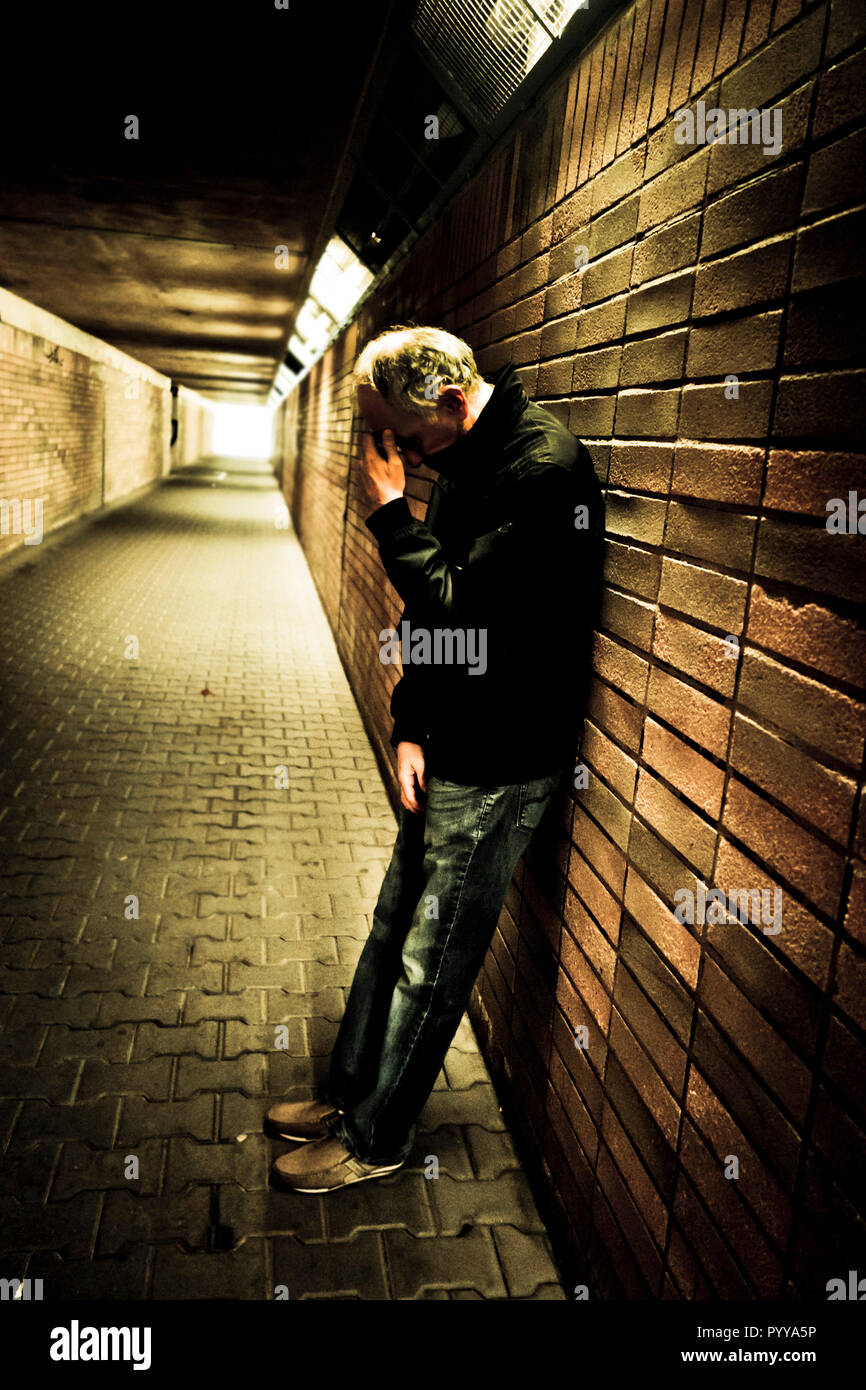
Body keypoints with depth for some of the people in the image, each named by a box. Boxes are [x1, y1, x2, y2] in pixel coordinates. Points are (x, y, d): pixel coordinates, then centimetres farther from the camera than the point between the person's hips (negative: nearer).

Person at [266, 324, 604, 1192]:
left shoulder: (544, 470, -21)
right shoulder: (467, 461, 8)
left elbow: (458, 610, -26)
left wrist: (391, 512, -16)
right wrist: (411, 727, 3)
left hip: (500, 767, -9)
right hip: (448, 753, 9)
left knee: (432, 961, 6)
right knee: (394, 929, 19)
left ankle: (376, 1139, 25)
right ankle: (349, 1093, 37)